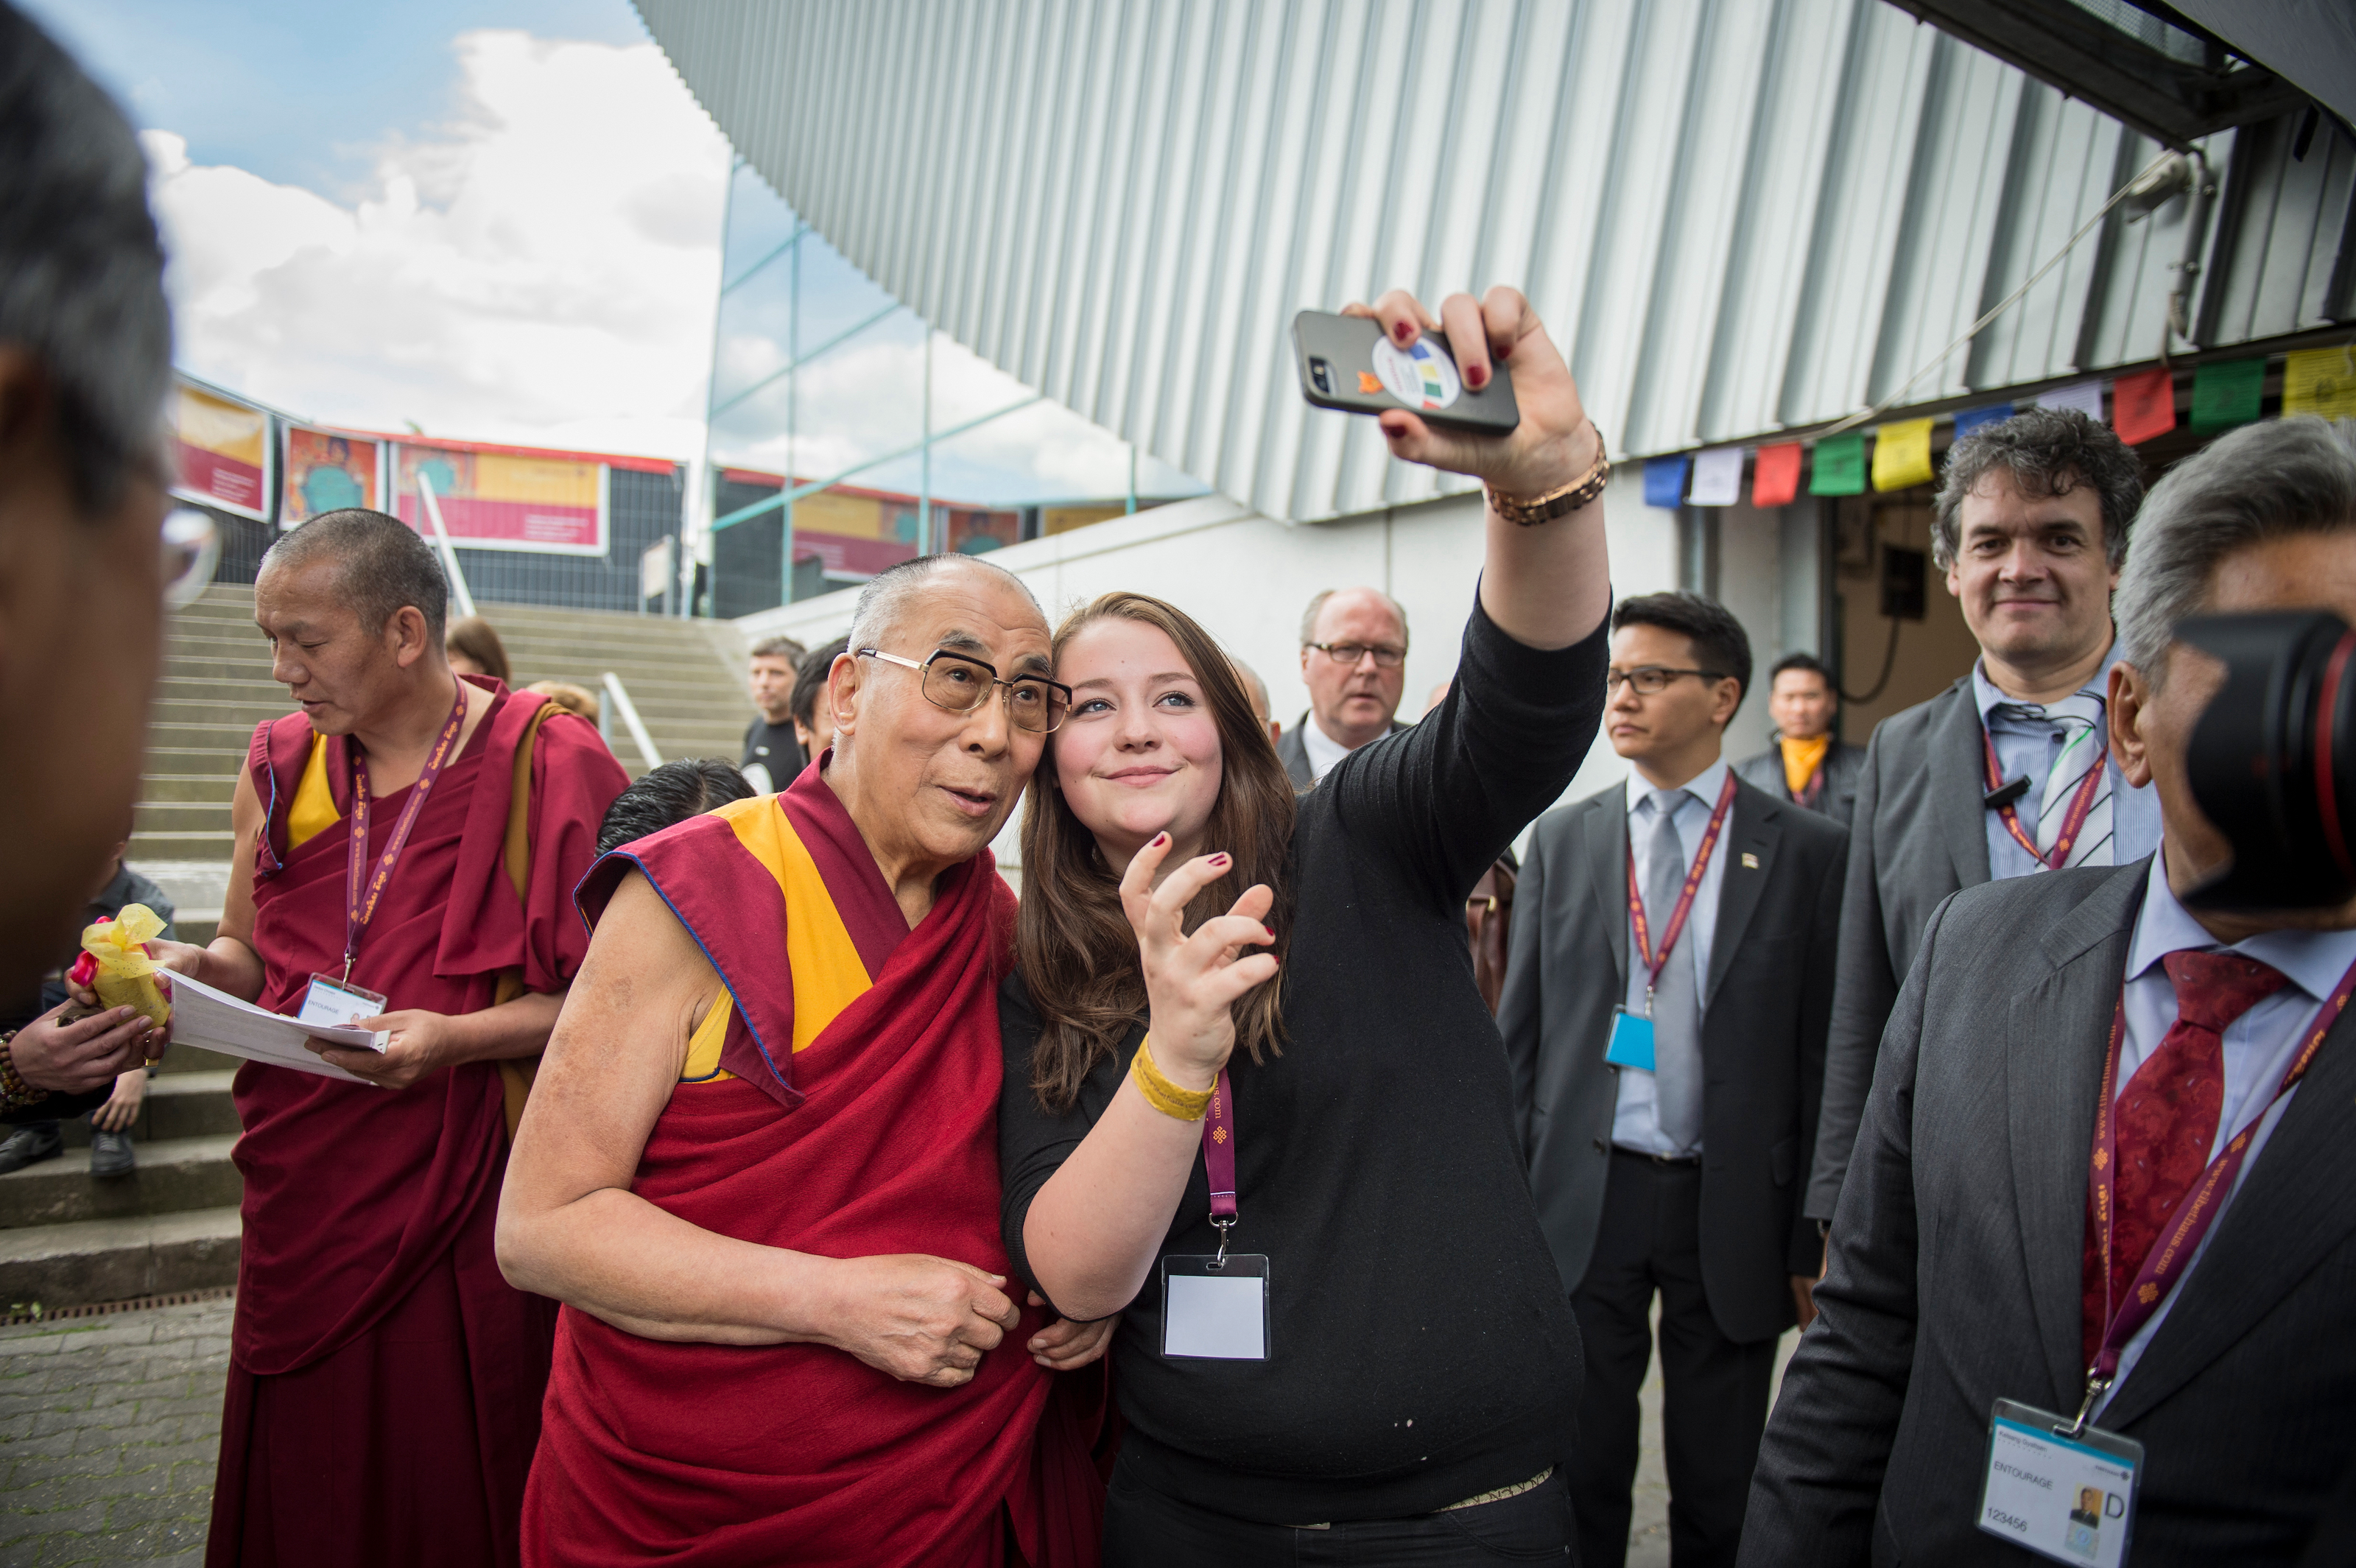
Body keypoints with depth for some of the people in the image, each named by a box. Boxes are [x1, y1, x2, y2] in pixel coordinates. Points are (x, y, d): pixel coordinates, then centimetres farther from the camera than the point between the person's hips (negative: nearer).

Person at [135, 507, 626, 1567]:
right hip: (303, 1194, 5)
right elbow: (250, 953, 16)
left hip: (464, 1195, -5)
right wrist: (194, 969, -5)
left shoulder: (547, 763, -11)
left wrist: (458, 1037, -23)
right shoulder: (279, 764, 7)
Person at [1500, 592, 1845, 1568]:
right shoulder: (1561, 838, 4)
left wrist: (1815, 1234, -2)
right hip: (1584, 1195, 2)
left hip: (1733, 1205, -1)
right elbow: (1520, 1031, 6)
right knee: (1578, 1476, 12)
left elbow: (1826, 1054, -1)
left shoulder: (1807, 851, -2)